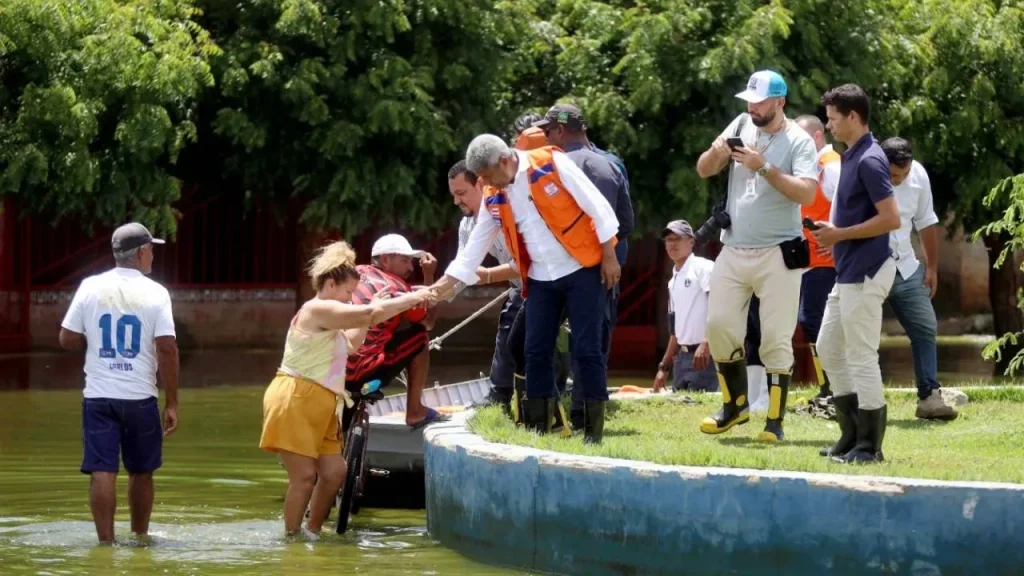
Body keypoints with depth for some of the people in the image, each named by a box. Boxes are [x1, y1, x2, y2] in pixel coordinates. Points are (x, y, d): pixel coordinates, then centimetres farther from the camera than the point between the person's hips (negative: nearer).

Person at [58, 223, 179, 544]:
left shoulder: (91, 288, 0)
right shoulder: (154, 293, -5)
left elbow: (68, 340, 2)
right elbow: (167, 349, -10)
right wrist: (172, 403, -5)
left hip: (99, 396, 1)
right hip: (140, 397, -1)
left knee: (102, 471, -1)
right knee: (141, 472, 15)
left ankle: (106, 540, -6)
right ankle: (140, 537, 25)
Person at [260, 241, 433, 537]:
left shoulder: (327, 318, 21)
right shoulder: (317, 310, -13)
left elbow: (350, 344, 32)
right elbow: (370, 314, -20)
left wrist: (372, 308, 21)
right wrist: (412, 299, -13)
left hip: (318, 409, 10)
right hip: (294, 403, -10)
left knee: (334, 471, 5)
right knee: (305, 476, -11)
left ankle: (313, 533, 13)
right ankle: (292, 537, -6)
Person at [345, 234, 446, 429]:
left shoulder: (357, 273, 15)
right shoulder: (396, 287, -1)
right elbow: (428, 322, 15)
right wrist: (429, 276, 15)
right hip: (364, 372, -6)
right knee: (419, 335, 9)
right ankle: (414, 411, 12)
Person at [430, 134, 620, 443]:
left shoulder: (551, 164, -13)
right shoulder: (494, 198, 2)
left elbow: (597, 206, -11)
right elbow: (475, 247, 8)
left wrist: (609, 255, -12)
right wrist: (438, 288, 3)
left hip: (582, 270, -6)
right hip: (540, 278, 6)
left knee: (586, 349, -6)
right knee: (536, 353, 3)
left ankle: (594, 430, -2)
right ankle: (536, 429, 8)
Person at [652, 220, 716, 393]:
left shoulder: (704, 268, -5)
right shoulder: (673, 281, 21)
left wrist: (706, 344, -28)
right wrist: (664, 367, 22)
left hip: (704, 355, -9)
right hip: (682, 357, 9)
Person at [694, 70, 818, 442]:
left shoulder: (798, 141, -8)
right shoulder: (741, 127, 6)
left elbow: (807, 193, -20)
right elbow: (703, 171, 9)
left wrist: (764, 168, -25)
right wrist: (716, 153, -13)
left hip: (778, 254, -5)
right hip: (733, 251, 5)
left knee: (776, 339, -4)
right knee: (719, 325, 5)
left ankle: (775, 421, 0)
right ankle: (735, 405, 21)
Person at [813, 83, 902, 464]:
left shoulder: (869, 160, -17)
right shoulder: (851, 156, 13)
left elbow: (891, 218, -23)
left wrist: (840, 234, -17)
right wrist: (834, 234, 9)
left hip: (864, 274, -11)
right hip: (848, 272, 11)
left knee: (861, 356, -5)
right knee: (829, 349, 16)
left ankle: (870, 446, 1)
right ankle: (852, 436, 21)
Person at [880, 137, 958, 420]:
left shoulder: (918, 175, -3)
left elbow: (926, 222, 12)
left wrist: (932, 267, 14)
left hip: (905, 269, 5)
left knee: (925, 328, 2)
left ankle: (929, 396, 6)